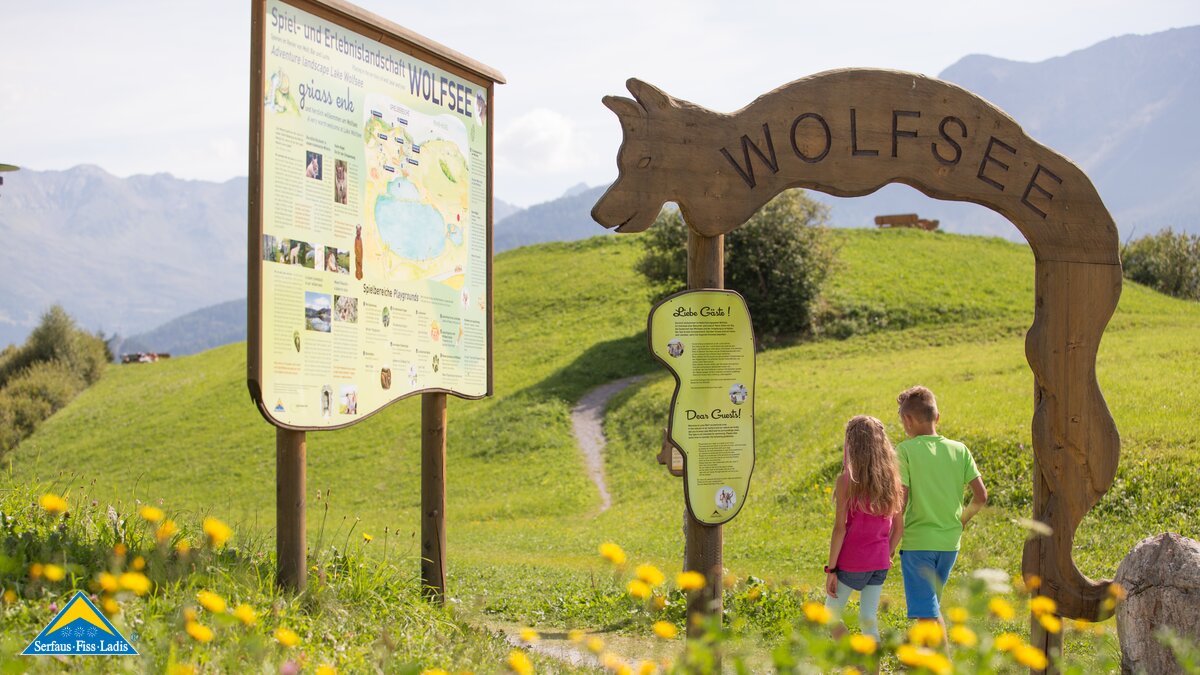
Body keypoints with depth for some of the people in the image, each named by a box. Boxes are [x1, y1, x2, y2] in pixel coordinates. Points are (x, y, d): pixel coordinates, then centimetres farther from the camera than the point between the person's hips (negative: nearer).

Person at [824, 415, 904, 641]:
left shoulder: (847, 481, -13)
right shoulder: (891, 479, 2)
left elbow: (840, 528, -14)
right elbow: (897, 527, 5)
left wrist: (831, 569, -9)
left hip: (851, 562, -5)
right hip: (879, 563, 5)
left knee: (831, 615, 11)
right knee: (868, 620, 10)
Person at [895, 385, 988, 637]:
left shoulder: (905, 451, -10)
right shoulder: (959, 450, 3)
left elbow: (900, 500, -16)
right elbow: (981, 496, 1)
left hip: (917, 541, -5)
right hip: (950, 541, 5)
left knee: (927, 613, -3)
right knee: (929, 605, 23)